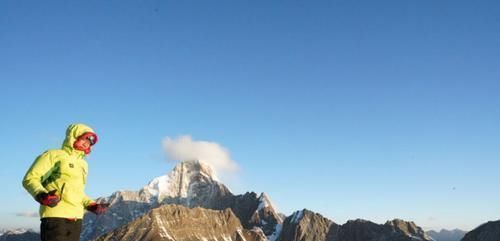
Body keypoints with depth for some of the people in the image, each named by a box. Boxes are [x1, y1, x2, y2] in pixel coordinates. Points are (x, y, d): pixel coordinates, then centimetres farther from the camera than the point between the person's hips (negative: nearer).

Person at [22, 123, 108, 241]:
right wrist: (41, 195, -25)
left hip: (76, 219, 8)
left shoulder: (82, 164, 22)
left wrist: (91, 205, 15)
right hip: (55, 217, -7)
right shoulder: (54, 155, 0)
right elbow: (30, 178, -6)